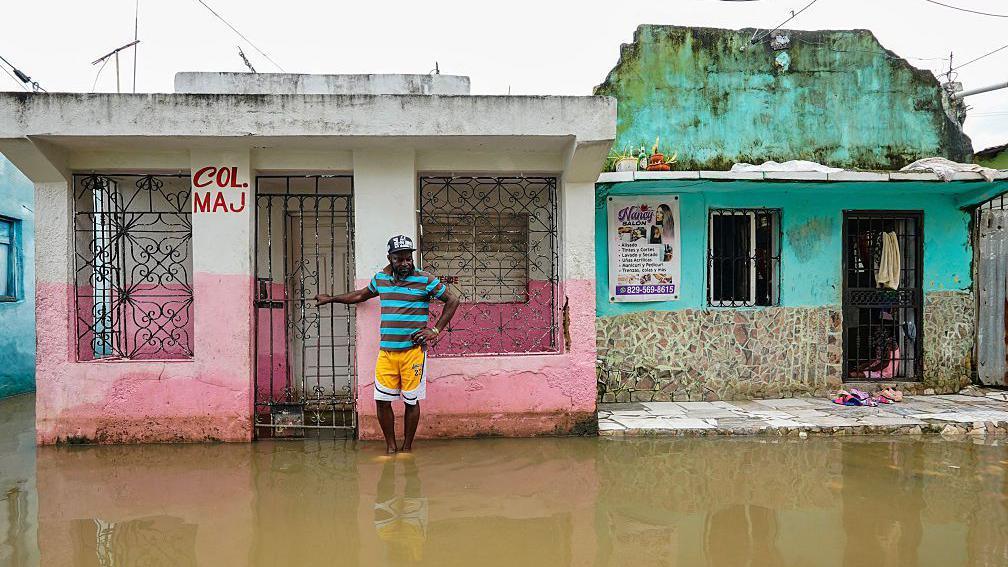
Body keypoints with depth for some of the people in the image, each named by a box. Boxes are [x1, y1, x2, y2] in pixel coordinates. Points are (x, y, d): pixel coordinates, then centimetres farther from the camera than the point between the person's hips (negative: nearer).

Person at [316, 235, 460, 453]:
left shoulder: (425, 280, -3)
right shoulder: (380, 279, 10)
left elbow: (453, 300, 2)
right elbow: (361, 295, 30)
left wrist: (436, 330, -3)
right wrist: (331, 298, 36)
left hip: (413, 350, -4)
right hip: (386, 351, 4)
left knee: (411, 400, 3)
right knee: (382, 400, 0)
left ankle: (407, 447, 18)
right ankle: (390, 447, 15)